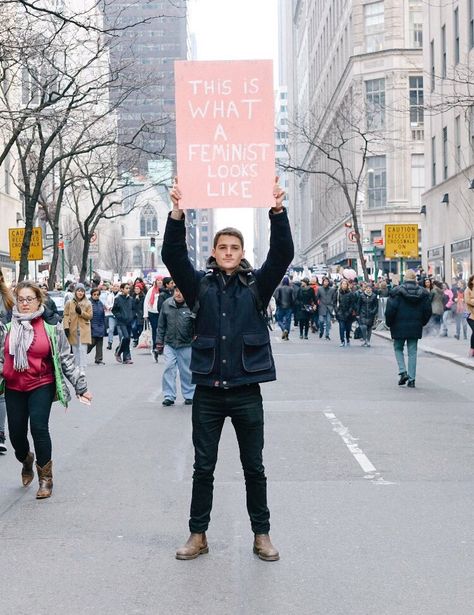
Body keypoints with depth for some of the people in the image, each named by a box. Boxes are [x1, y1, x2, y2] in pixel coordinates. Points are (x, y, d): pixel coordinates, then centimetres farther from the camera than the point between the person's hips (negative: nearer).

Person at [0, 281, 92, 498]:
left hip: (41, 386, -3)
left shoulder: (51, 328, -3)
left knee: (39, 427, -15)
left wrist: (80, 386, 0)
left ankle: (45, 477, 3)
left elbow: (65, 359, 0)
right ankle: (26, 461, 42)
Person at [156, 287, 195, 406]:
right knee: (169, 368, -2)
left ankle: (189, 395, 21)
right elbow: (161, 325, 9)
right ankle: (169, 396, 5)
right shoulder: (166, 304, 1)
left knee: (186, 371, 8)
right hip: (169, 343, 2)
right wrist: (159, 341, 9)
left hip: (186, 345, -2)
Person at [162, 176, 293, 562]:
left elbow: (282, 254, -10)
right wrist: (177, 213, -20)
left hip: (246, 391, 0)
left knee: (254, 468, 9)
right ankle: (198, 535, 20)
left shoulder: (257, 286, 3)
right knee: (203, 468, 9)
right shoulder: (200, 286, 4)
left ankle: (262, 535, 21)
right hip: (208, 392, 1)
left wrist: (278, 210, -21)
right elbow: (173, 255, -7)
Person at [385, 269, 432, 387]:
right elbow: (428, 311, 4)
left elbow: (390, 309, -11)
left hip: (399, 327, -2)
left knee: (398, 348, 15)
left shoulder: (397, 291, -9)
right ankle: (411, 379, 6)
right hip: (415, 328, 2)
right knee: (412, 352, 7)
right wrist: (421, 323, 17)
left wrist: (389, 323, 3)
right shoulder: (423, 293, 2)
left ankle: (403, 371, -3)